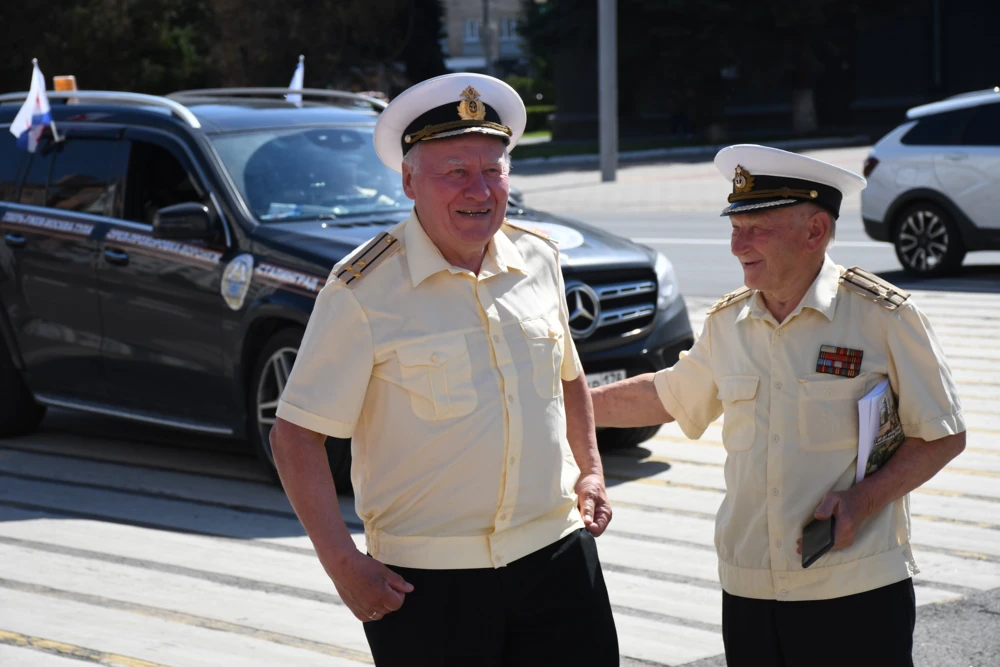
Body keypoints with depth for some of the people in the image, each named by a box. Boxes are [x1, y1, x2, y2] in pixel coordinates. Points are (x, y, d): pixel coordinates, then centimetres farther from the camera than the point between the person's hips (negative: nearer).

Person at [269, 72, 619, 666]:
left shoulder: (539, 261, 6)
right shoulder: (364, 291, -11)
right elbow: (296, 435, -10)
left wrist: (590, 471, 14)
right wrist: (342, 563, -14)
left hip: (557, 553, 5)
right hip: (427, 579, -4)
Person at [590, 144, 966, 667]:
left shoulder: (881, 316, -7)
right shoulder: (727, 323, 7)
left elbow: (943, 436, -3)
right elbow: (666, 396, 24)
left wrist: (861, 500, -16)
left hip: (858, 590, -4)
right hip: (748, 590, 4)